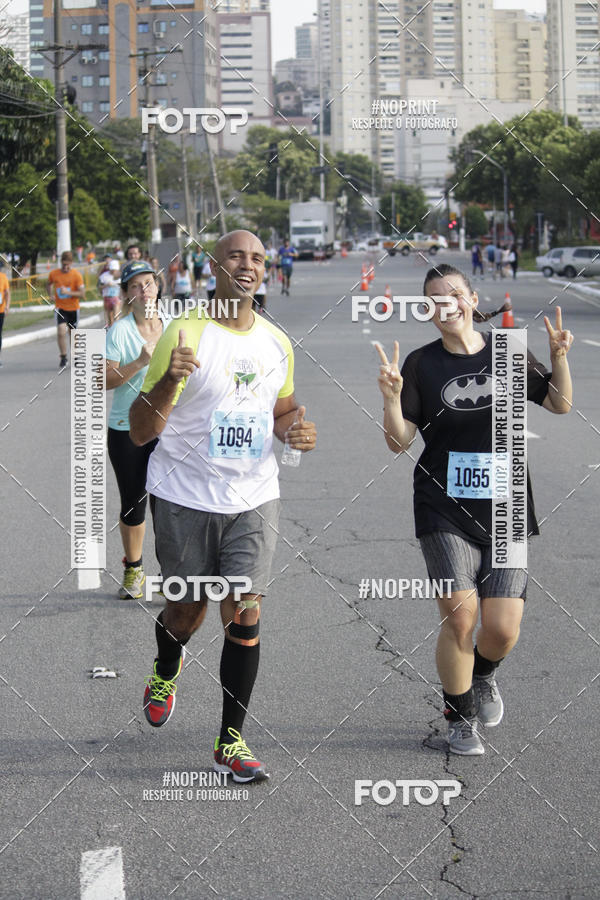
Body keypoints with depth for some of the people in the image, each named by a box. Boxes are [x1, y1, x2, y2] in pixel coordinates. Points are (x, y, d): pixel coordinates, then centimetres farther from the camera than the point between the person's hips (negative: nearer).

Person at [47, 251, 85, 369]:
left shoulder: (77, 275, -10)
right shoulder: (54, 274, -3)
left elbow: (82, 293, -14)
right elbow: (49, 284, 20)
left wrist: (67, 292, -25)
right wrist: (51, 295, 4)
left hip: (73, 308, 0)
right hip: (60, 308, 0)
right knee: (61, 332, -17)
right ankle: (63, 358, -6)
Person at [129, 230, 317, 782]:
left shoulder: (277, 344, 5)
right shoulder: (185, 334, -12)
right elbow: (141, 432, -13)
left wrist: (299, 429, -3)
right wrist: (168, 382, -33)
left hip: (254, 498, 3)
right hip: (185, 496, -3)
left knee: (245, 615, -5)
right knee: (188, 611, 10)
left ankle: (231, 742, 4)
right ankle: (166, 671, 46)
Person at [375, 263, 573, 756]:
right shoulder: (422, 364, 0)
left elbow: (559, 404, 14)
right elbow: (399, 441, -4)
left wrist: (560, 357, -3)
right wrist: (391, 397, -22)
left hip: (506, 510, 2)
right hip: (445, 510, -2)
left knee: (503, 630, -4)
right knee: (459, 617, -12)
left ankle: (483, 673, 33)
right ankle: (460, 718, 11)